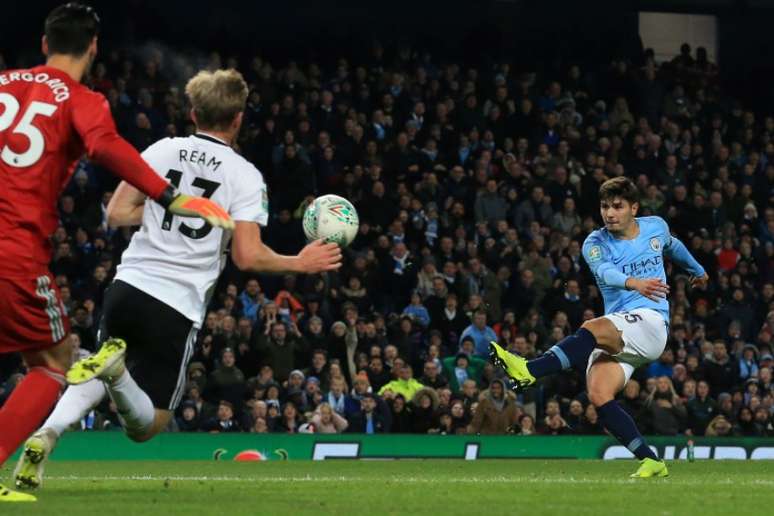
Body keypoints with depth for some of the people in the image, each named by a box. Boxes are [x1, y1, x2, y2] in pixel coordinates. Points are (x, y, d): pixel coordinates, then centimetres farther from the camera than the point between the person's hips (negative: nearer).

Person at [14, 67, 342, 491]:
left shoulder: (163, 150, 6)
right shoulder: (244, 175, -3)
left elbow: (117, 213, 6)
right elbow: (248, 257, -10)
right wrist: (300, 263, 5)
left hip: (128, 286, 3)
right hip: (178, 308, -3)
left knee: (97, 381, 24)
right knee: (145, 426, 6)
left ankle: (45, 435, -8)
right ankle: (114, 371, -28)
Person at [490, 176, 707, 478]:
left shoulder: (656, 227, 10)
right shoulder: (595, 244, 3)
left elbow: (672, 246, 36)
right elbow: (605, 270, -22)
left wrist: (697, 270, 55)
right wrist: (634, 282, -45)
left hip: (651, 321, -3)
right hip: (617, 337, 3)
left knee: (593, 329, -33)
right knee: (598, 394, -22)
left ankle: (529, 371, -49)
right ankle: (650, 461, -13)